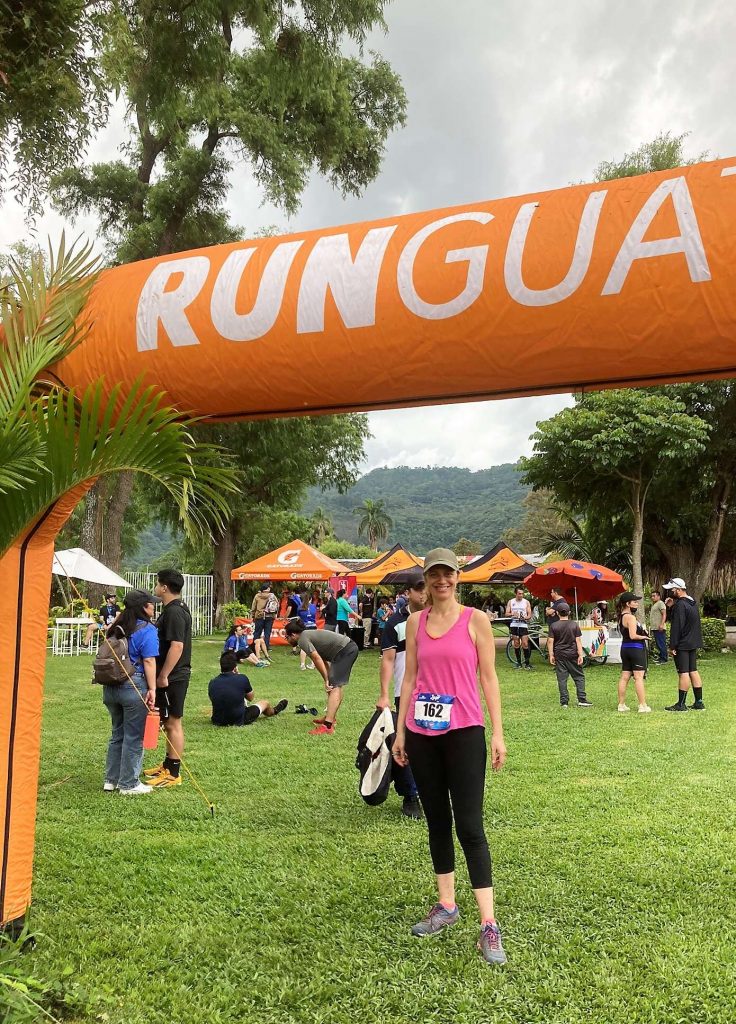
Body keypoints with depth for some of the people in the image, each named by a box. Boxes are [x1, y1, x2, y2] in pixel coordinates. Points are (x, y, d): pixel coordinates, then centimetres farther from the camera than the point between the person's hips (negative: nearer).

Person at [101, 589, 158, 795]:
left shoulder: (116, 627, 11)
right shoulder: (147, 630, -10)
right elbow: (149, 661, -16)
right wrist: (152, 689, -15)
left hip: (111, 687, 7)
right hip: (134, 687, -7)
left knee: (117, 734, 19)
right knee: (133, 737, 4)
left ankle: (111, 780, 27)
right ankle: (129, 784, 12)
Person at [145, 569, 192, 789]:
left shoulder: (174, 612, -19)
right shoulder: (176, 609, 14)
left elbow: (176, 646, -26)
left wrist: (163, 676, -22)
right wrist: (163, 675, 21)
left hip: (172, 678, -10)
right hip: (173, 676, 10)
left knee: (173, 723, -3)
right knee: (170, 722, 19)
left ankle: (173, 774, 4)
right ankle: (168, 765, 31)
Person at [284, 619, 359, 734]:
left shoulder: (302, 639, -7)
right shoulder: (308, 635, 21)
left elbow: (317, 659, -18)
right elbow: (323, 660, 18)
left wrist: (327, 680, -14)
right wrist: (329, 679, 11)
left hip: (345, 650, -10)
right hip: (351, 648, 10)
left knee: (334, 686, -15)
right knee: (337, 685, 21)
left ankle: (328, 726, -22)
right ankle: (331, 717, 33)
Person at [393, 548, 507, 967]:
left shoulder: (476, 620, -4)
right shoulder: (416, 621, 6)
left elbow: (489, 679, -3)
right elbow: (410, 677, 9)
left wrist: (498, 734, -6)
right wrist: (400, 731, 8)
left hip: (464, 732, -4)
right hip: (422, 734, 4)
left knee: (469, 825, -4)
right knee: (437, 821, 14)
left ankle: (489, 926, 3)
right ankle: (446, 906, 29)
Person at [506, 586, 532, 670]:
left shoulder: (526, 602, 4)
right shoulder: (511, 602, 8)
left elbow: (529, 614, 4)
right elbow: (506, 614, 5)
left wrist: (525, 617, -18)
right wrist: (512, 614, -16)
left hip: (523, 624, -2)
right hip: (514, 625, 2)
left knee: (525, 644, -9)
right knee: (516, 644, 5)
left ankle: (527, 662, -1)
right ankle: (518, 662, 13)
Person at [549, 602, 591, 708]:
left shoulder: (553, 626, -1)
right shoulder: (574, 625, -1)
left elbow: (551, 641, -3)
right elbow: (578, 641, -4)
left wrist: (551, 655, 2)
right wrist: (580, 655, -3)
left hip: (559, 655, 0)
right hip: (572, 654, 0)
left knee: (562, 679, 3)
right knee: (579, 677, 9)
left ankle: (564, 702, 4)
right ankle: (582, 700, 5)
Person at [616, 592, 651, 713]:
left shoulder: (621, 616, 11)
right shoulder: (631, 617, -17)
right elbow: (633, 636, -22)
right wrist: (644, 636, -6)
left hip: (625, 648, 9)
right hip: (635, 649, -9)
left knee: (624, 677, 10)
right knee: (639, 677, -5)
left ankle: (621, 704, 14)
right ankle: (643, 705, -2)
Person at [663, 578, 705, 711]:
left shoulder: (680, 605, -19)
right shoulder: (693, 602, 11)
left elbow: (676, 627, -20)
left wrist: (672, 645, -16)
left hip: (682, 645, -9)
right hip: (693, 643, 9)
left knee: (683, 673, -5)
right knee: (693, 671, 12)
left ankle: (681, 704, 0)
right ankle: (699, 703, 16)